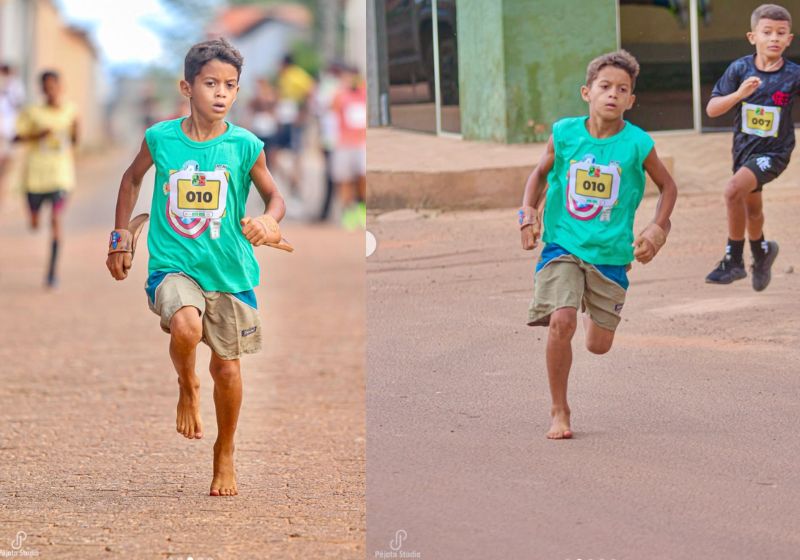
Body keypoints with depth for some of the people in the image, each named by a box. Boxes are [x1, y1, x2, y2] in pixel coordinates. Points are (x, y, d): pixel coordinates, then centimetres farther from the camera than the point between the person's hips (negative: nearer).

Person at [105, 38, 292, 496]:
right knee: (186, 324, -32)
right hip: (173, 265, -1)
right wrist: (121, 236, 12)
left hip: (230, 268, 1)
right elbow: (133, 179, 15)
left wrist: (269, 222, -16)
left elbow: (275, 196, 6)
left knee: (227, 365, 9)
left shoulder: (245, 146, -6)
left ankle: (225, 454, 32)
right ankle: (187, 387, 2)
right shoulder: (160, 139, -4)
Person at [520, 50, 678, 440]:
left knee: (599, 345, 6)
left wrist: (657, 229, -4)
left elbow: (667, 186, 8)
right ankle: (559, 411, -3)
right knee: (561, 323, -21)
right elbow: (540, 173, 12)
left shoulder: (637, 144, -9)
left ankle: (596, 312, 46)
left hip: (610, 251, 1)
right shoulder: (564, 134, -7)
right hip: (563, 244, -1)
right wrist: (528, 213, -2)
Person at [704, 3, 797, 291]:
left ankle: (733, 261, -12)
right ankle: (761, 251, 53)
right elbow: (712, 109, -15)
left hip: (774, 151, -4)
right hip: (744, 148, 4)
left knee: (734, 190, -27)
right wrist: (740, 93, -31)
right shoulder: (740, 69, -12)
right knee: (752, 208, 23)